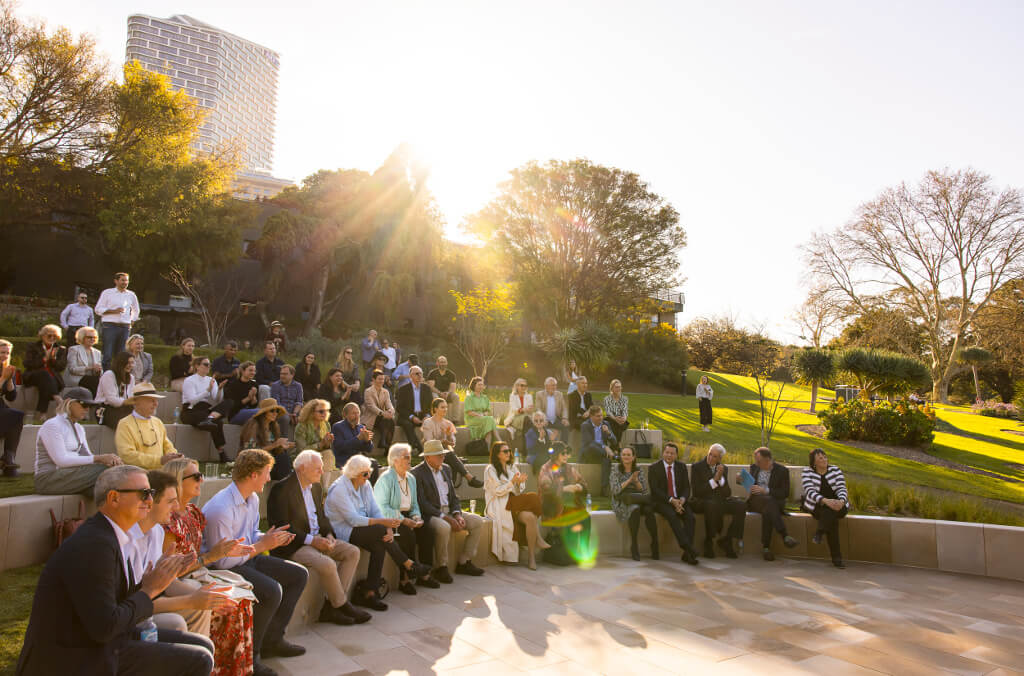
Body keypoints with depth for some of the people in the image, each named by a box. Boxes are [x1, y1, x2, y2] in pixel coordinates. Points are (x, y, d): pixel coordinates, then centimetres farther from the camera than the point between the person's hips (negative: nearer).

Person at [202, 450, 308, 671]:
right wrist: (263, 545, -19)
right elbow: (222, 561, -25)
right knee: (271, 590, -30)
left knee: (299, 575, 5)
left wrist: (270, 538, -4)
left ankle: (272, 639, 13)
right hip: (223, 569, -10)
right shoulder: (220, 509, -26)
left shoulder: (252, 499, 5)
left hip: (248, 558, 10)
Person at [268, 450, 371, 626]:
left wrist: (329, 534, -2)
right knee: (327, 564, -30)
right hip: (293, 545, -9)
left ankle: (330, 608, -6)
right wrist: (311, 540, -23)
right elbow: (280, 525, -19)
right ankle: (342, 605, -3)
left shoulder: (316, 487, 12)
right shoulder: (282, 489, -14)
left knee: (353, 552, -6)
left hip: (317, 538, 9)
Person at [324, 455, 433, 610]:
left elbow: (375, 511, 1)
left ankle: (369, 593, -19)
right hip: (343, 531, -7)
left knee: (379, 547, -24)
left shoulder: (365, 485, 7)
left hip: (360, 528, 7)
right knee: (380, 530, -27)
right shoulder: (339, 489, -17)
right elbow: (353, 520, -24)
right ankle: (408, 565, -11)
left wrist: (389, 528, -19)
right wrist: (383, 522, -29)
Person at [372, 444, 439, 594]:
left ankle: (424, 574, -8)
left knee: (427, 532, -16)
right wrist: (402, 520, -21)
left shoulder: (411, 478, 14)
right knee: (408, 534, -30)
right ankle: (404, 579, -20)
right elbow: (381, 506, -16)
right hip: (390, 519, -7)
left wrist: (416, 517, -2)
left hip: (406, 517, 7)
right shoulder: (386, 479, -10)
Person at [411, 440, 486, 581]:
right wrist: (444, 517, -22)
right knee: (444, 527, -37)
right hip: (430, 515, -8)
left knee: (478, 522, -4)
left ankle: (463, 562, 5)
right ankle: (440, 568, -16)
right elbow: (422, 503, -17)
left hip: (449, 512, 8)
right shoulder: (417, 473, -11)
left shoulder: (446, 469, 13)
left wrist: (457, 514, -4)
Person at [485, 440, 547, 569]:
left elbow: (518, 492, 12)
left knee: (531, 517, -25)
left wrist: (519, 483, -10)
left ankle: (532, 557, -22)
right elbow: (498, 491, -11)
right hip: (499, 507, -6)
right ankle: (539, 540, -14)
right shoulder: (490, 469, -2)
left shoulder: (512, 467, 17)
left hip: (514, 503, 6)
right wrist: (512, 482, -21)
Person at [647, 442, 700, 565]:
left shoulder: (681, 467, 12)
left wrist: (682, 500, -16)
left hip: (679, 501, 3)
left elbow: (686, 487, 6)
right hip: (661, 502, -3)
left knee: (690, 517, -25)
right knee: (672, 515, -34)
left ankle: (687, 554, -25)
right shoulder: (654, 468, 0)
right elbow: (655, 489, -9)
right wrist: (671, 500, -21)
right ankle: (687, 546, -37)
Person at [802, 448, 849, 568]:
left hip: (837, 505, 2)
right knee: (832, 519, -32)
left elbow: (842, 489, -8)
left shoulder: (835, 470, 2)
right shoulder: (807, 472, -4)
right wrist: (826, 501, -37)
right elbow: (810, 492, -18)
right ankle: (836, 557, -33)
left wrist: (841, 501, -33)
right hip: (817, 506, -2)